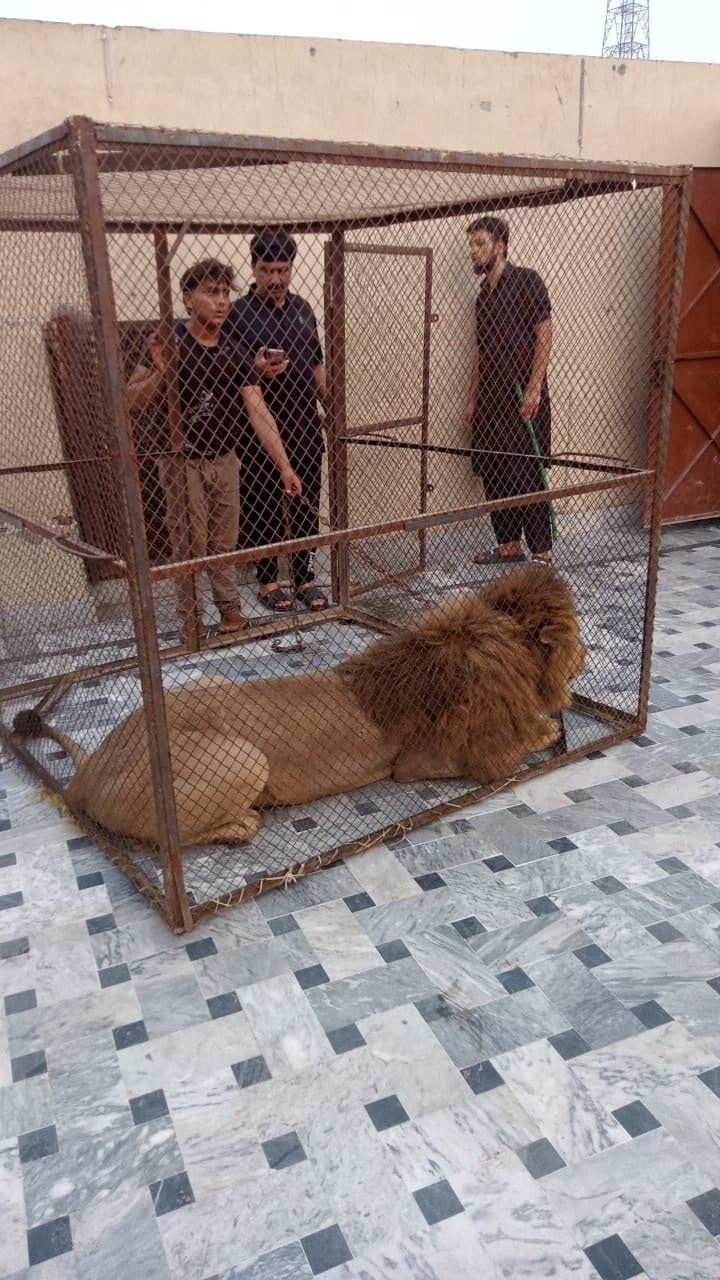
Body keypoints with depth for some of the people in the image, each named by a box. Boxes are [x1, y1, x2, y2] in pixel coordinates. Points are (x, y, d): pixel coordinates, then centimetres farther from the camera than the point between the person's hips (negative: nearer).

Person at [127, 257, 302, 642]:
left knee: (224, 542, 13)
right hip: (182, 462, -3)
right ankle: (189, 619, 20)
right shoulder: (169, 343, -12)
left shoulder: (234, 354, -3)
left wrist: (284, 466, -18)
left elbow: (258, 413, -10)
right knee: (190, 544, 5)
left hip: (224, 460, 3)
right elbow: (133, 400, -10)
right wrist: (158, 374, -30)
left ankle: (230, 608, 27)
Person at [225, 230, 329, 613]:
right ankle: (267, 581, 17)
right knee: (264, 506, 4)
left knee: (307, 504, 9)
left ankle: (304, 577, 21)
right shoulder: (239, 313, -6)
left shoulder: (303, 309, 11)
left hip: (306, 425, 5)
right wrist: (258, 372, -26)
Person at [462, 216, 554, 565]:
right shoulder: (483, 293, 17)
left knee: (526, 476, -8)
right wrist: (472, 399, 17)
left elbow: (544, 335, -10)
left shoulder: (525, 280, -4)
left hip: (522, 396, -8)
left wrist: (533, 389, -18)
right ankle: (509, 545, 19)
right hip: (490, 397, 8)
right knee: (491, 472, 8)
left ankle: (542, 553, -1)